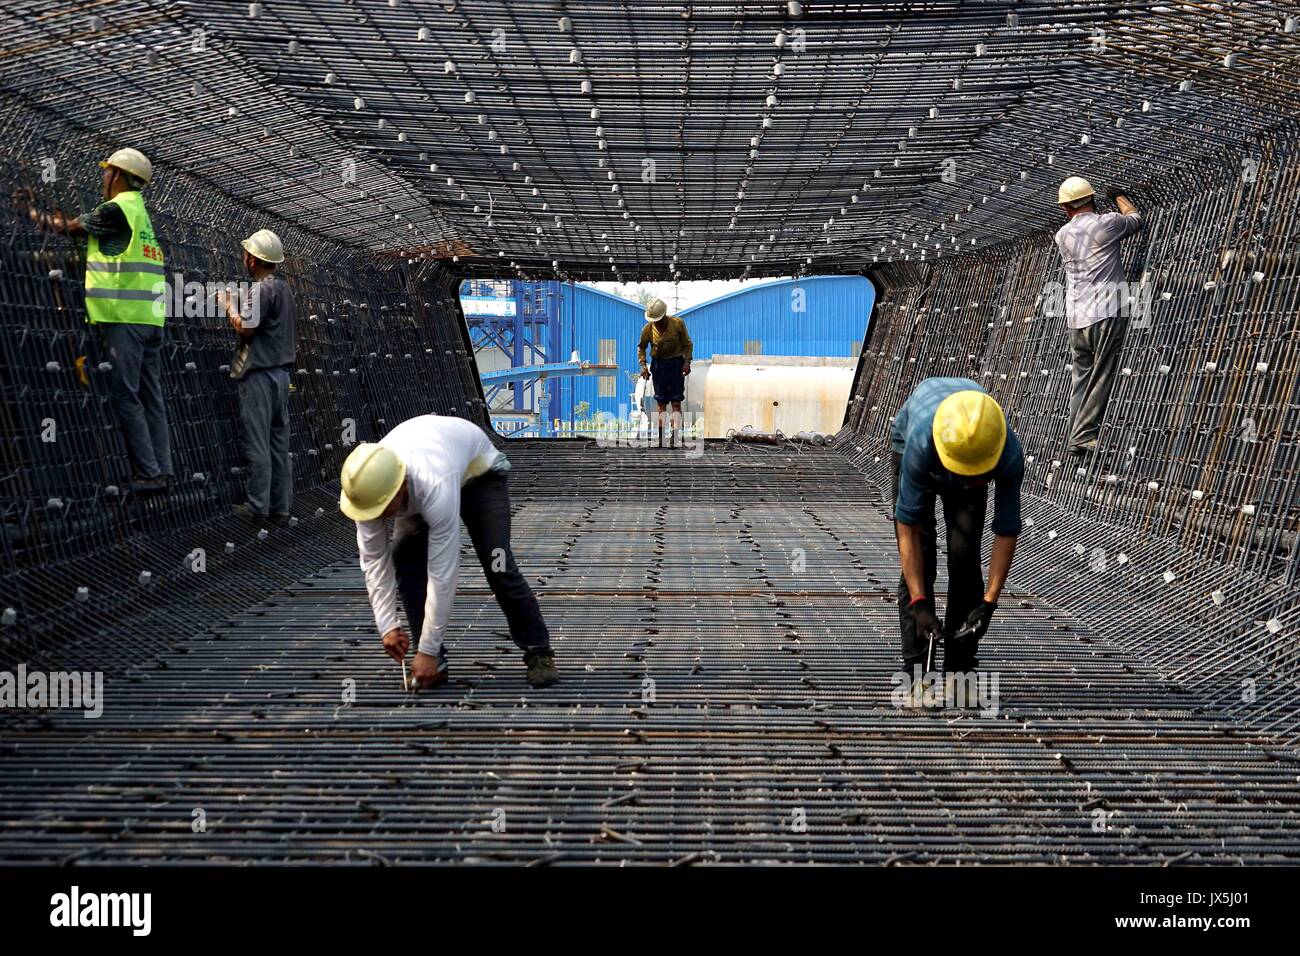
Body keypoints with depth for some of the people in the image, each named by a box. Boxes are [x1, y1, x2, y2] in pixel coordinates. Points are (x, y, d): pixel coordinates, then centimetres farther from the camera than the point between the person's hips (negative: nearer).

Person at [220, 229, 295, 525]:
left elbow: (245, 328, -16)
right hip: (281, 370, 9)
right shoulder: (284, 286, 14)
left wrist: (229, 305, 1)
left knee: (257, 443, -3)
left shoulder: (261, 288, -13)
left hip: (259, 373, -9)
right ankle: (281, 507, 12)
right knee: (279, 443, 9)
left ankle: (257, 507, 1)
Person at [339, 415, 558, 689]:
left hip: (477, 470, -5)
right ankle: (435, 662, -5)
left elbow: (442, 573, -41)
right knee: (404, 560, -14)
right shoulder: (367, 486, -32)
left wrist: (427, 651, -36)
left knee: (498, 565, -16)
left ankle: (538, 653, 2)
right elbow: (373, 559, -19)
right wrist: (387, 625, -22)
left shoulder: (435, 488, -47)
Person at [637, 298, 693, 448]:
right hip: (658, 364, 2)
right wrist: (643, 365, -4)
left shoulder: (678, 324, -11)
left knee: (676, 402, -5)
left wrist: (687, 361, -13)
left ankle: (674, 438, -8)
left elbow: (687, 344, -1)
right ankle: (660, 437, 8)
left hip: (676, 363, -2)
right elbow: (641, 347, 8)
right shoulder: (647, 328, -8)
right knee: (661, 402, 5)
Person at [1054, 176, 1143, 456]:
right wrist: (1119, 196, 38)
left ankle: (1077, 436, 9)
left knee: (1081, 377, 11)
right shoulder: (1107, 223, 0)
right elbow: (1135, 217, 21)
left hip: (1076, 318, 5)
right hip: (1107, 314, -5)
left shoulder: (1062, 235, 12)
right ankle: (1084, 437, -8)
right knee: (1101, 379, -5)